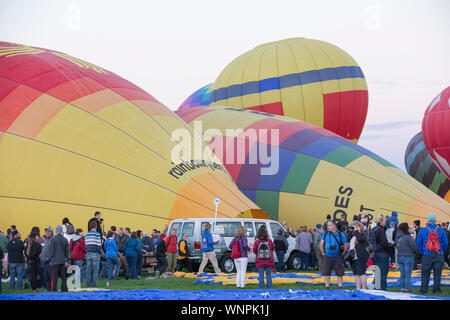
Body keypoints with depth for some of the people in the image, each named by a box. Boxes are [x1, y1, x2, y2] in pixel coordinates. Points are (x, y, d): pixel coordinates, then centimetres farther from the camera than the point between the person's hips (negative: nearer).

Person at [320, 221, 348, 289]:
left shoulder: (340, 234, 0)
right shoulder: (325, 234, 5)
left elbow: (346, 245, 3)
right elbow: (321, 244, 8)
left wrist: (342, 254, -1)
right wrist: (323, 253, 1)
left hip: (337, 257, -2)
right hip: (327, 257, 2)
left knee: (339, 272, 2)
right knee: (326, 272, 1)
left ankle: (340, 287, 10)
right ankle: (327, 287, 10)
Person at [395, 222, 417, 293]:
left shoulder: (397, 237, 3)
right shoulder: (408, 237, -15)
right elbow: (414, 247, -11)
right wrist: (414, 253, 8)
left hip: (399, 257, 6)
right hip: (408, 257, -6)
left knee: (402, 275, 14)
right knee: (407, 275, 0)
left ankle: (402, 289, 17)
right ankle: (407, 290, 1)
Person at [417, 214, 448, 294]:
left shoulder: (422, 231, -1)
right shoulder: (441, 231, -1)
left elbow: (419, 243, 3)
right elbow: (445, 243, 3)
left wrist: (422, 252, 16)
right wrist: (442, 252, 17)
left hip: (427, 256, 0)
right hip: (438, 256, 0)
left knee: (425, 274, 7)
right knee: (437, 273, 7)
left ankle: (424, 290, 7)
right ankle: (436, 289, 10)